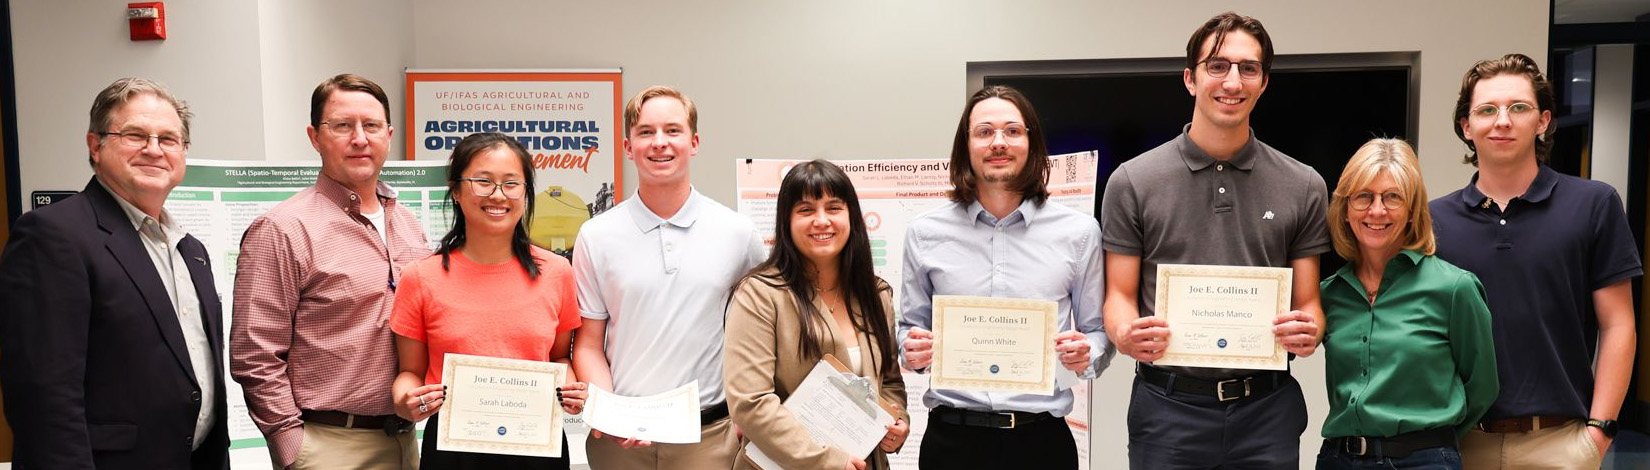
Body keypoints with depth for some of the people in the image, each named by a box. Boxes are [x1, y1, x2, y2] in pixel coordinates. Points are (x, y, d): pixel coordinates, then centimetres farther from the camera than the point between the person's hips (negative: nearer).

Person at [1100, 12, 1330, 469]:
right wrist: (1127, 335, -19)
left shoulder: (1303, 186, 5)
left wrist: (1308, 331, -15)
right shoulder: (1132, 182, 0)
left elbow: (1308, 302, 7)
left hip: (1266, 408, 2)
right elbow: (1120, 294, 2)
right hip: (1167, 408, -1)